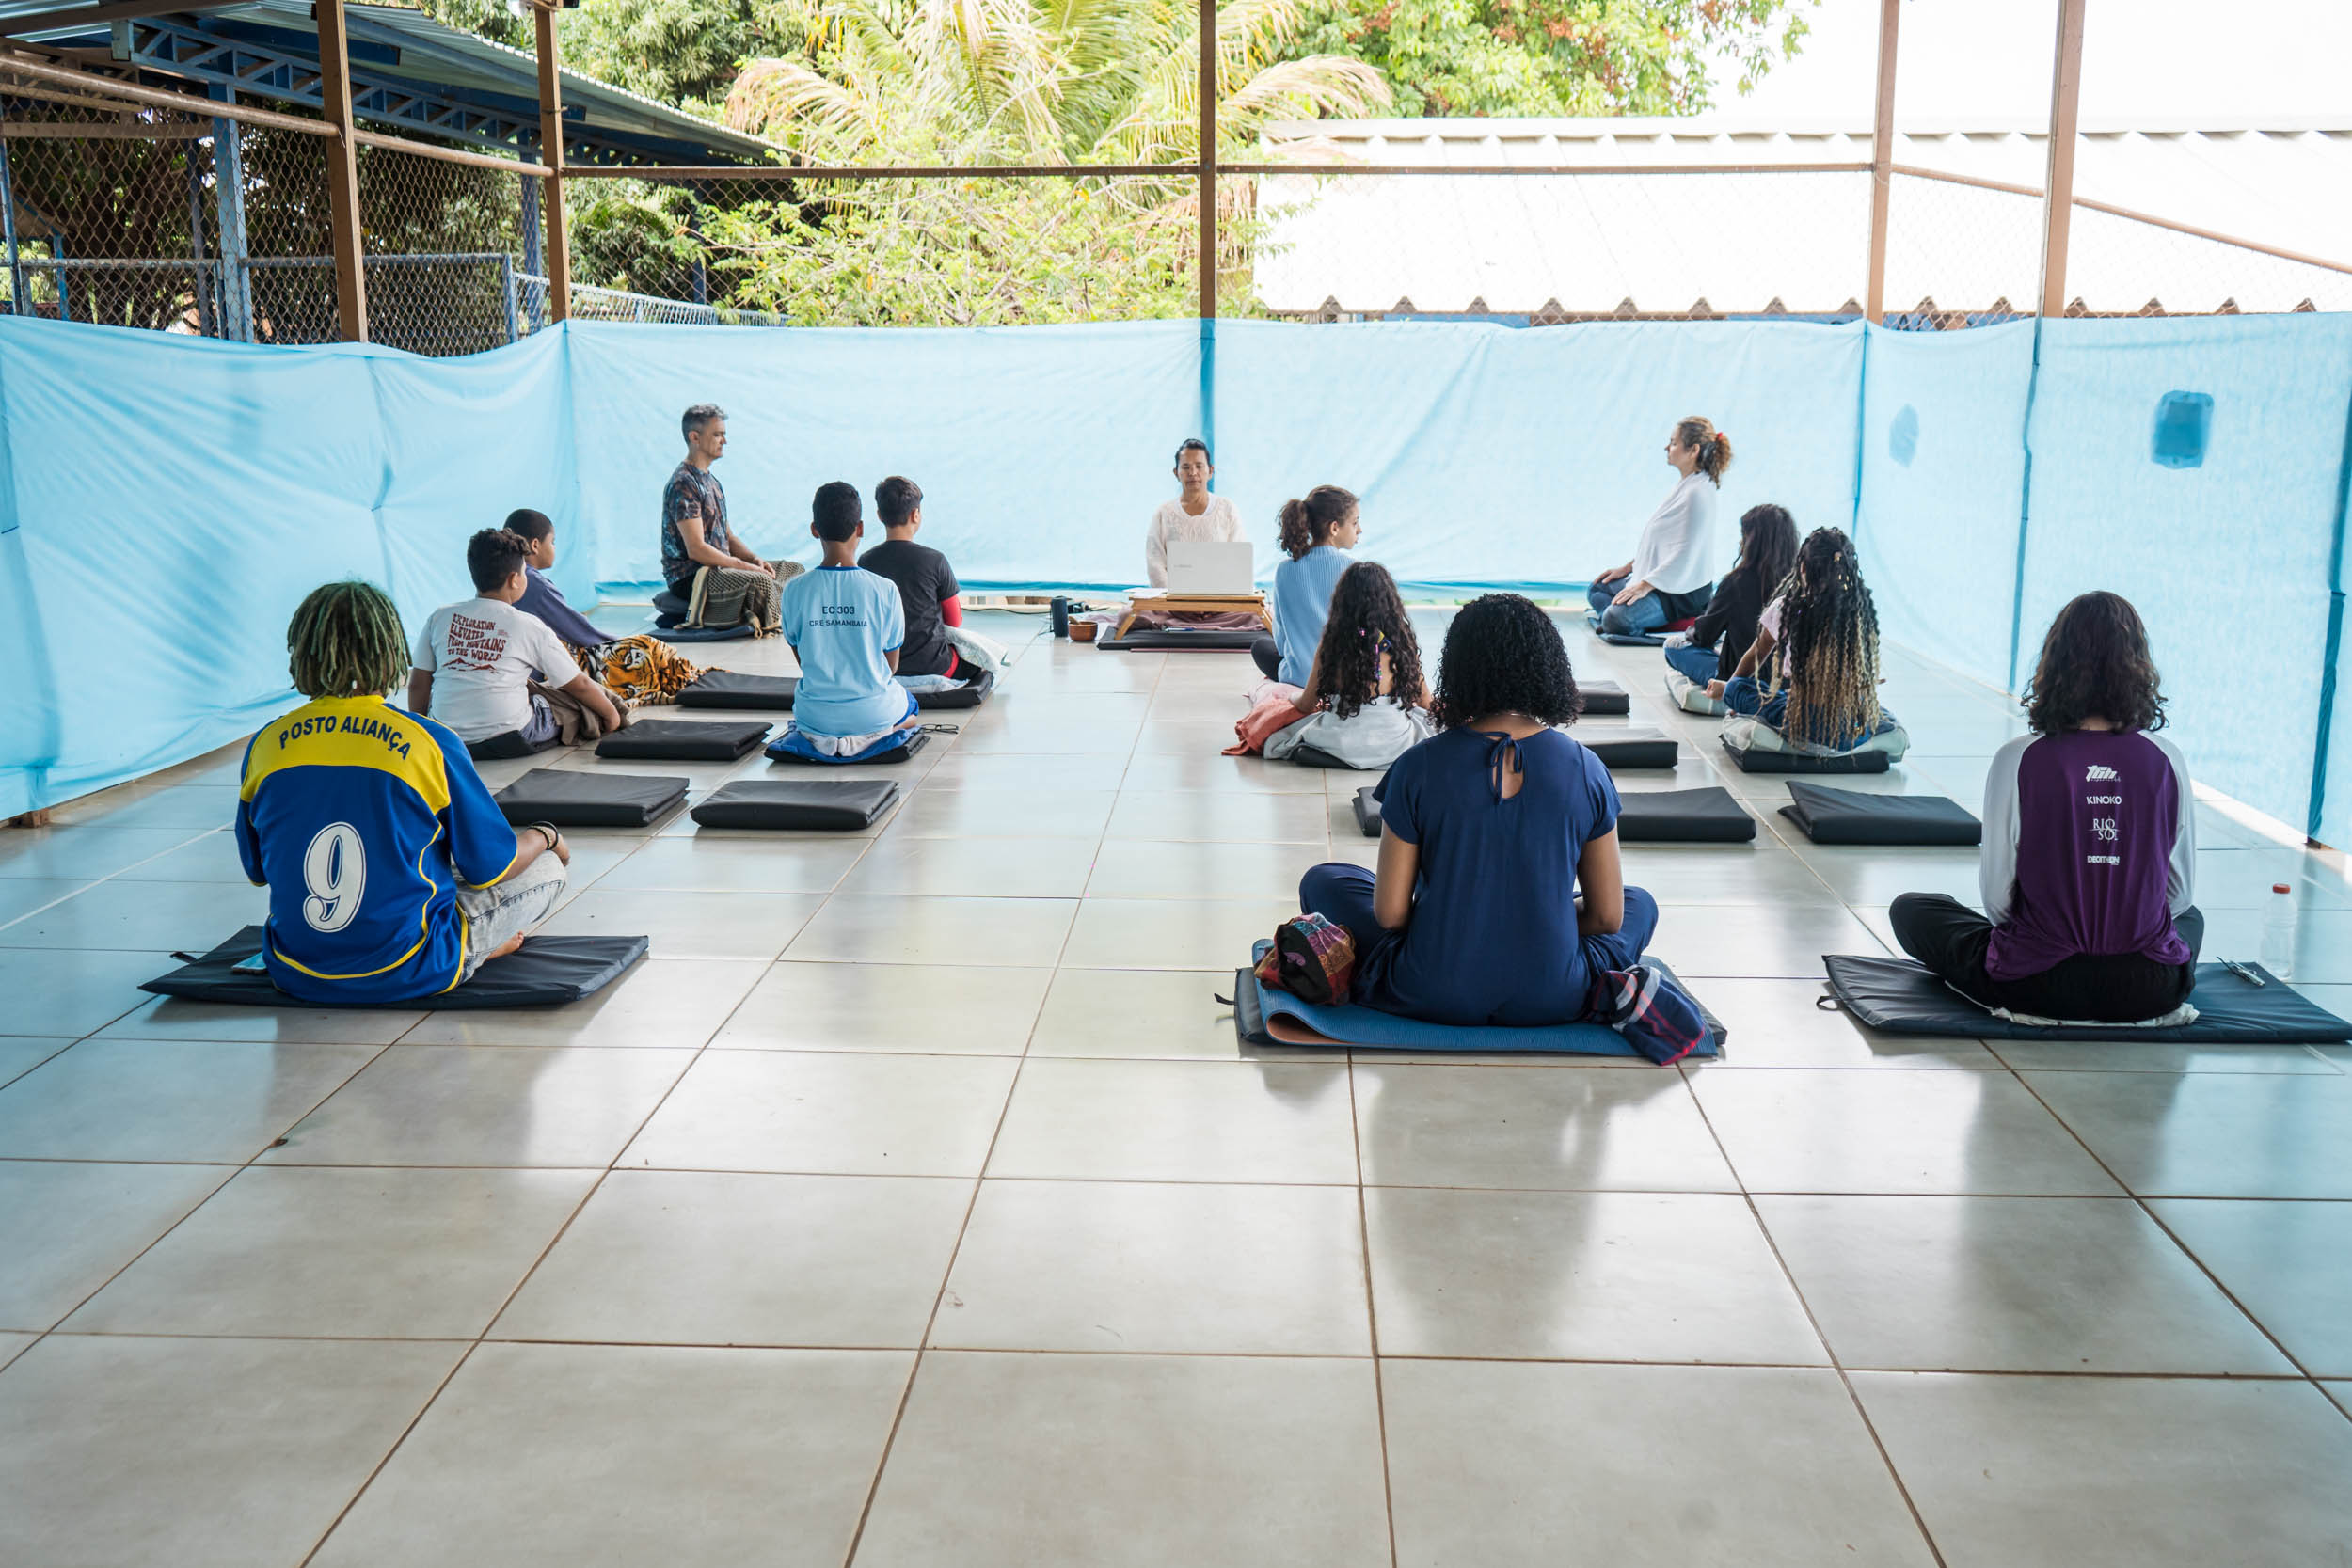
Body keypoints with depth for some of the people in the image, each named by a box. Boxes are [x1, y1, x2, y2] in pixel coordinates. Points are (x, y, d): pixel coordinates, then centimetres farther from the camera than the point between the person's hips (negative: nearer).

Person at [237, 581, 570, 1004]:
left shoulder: (264, 746, -3)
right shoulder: (429, 743, -14)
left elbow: (258, 871, 11)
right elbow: (492, 866, -4)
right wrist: (547, 837, 18)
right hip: (408, 977, -4)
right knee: (547, 867, 15)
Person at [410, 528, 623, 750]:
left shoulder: (438, 618, 3)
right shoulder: (529, 627, -6)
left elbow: (417, 685, 8)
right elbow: (579, 686, 2)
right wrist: (611, 713, 19)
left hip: (447, 739, 4)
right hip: (513, 737, -4)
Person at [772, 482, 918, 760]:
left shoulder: (794, 591, -9)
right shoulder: (884, 590, -14)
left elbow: (802, 659, 4)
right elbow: (891, 664, -2)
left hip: (814, 719, 2)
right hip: (874, 716, -2)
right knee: (907, 700, 36)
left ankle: (822, 740, 21)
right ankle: (873, 737, 15)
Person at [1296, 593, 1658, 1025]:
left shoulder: (1419, 767, -10)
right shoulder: (1585, 769, -7)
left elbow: (1390, 914, -8)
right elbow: (1607, 918, -1)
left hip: (1435, 997, -1)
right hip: (1551, 1000, 1)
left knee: (1323, 883, 22)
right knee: (1640, 904, 30)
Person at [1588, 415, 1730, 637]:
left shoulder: (1698, 493, -21)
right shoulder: (1685, 484, 10)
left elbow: (1685, 554, -25)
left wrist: (1645, 586, -23)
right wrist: (1627, 567, 19)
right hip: (1662, 579, 11)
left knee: (1615, 618, -28)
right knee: (1597, 589, 16)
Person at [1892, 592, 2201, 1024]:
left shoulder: (2018, 761, -15)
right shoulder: (2166, 760, -8)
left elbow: (1997, 899, -9)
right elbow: (2181, 893, 1)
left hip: (2036, 987, -4)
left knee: (1911, 910, 19)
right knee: (2191, 918, 39)